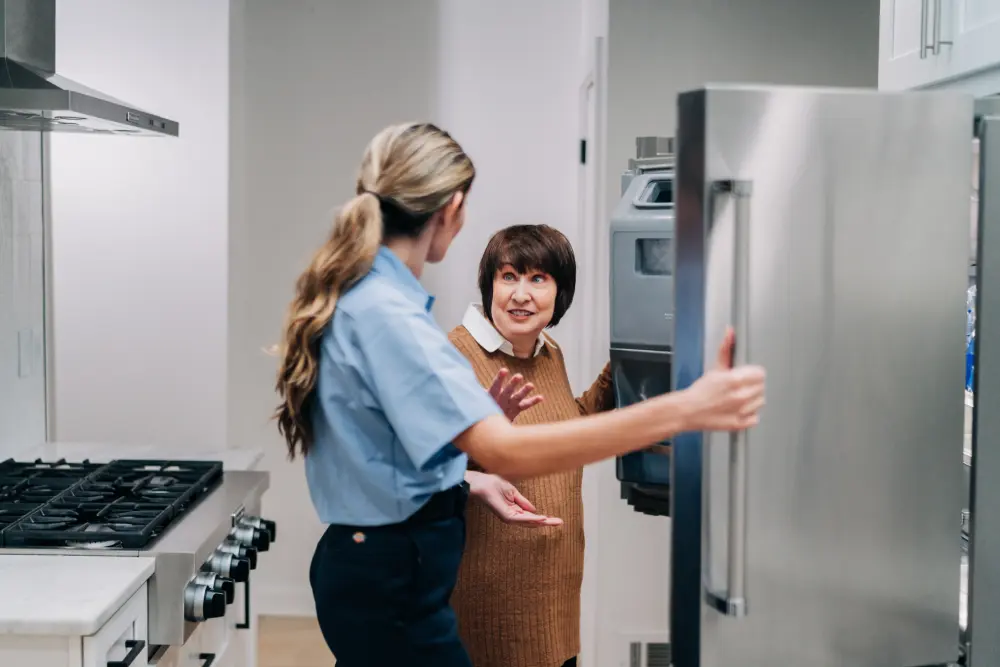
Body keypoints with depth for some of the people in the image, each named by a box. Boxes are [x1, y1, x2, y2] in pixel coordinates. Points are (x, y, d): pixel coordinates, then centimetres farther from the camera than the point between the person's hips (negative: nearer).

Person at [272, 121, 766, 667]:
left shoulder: (354, 293, 7)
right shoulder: (383, 313, -24)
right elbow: (507, 453, -34)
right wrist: (685, 409, -37)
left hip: (376, 565, 10)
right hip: (393, 580, -10)